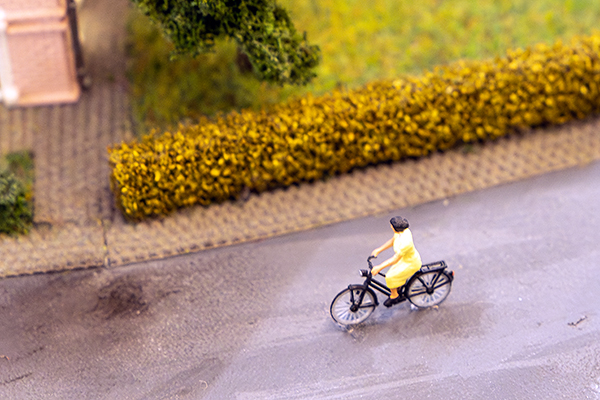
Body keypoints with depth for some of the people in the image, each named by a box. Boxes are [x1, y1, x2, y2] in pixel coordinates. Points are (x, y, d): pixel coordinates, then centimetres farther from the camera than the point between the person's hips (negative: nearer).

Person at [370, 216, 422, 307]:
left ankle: (394, 296, 16)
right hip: (405, 258, 9)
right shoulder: (403, 231, -12)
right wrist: (378, 250, 7)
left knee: (390, 277, -9)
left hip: (411, 264, -9)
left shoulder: (405, 242, -39)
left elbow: (395, 259, -35)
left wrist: (379, 267, -33)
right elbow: (392, 241, 6)